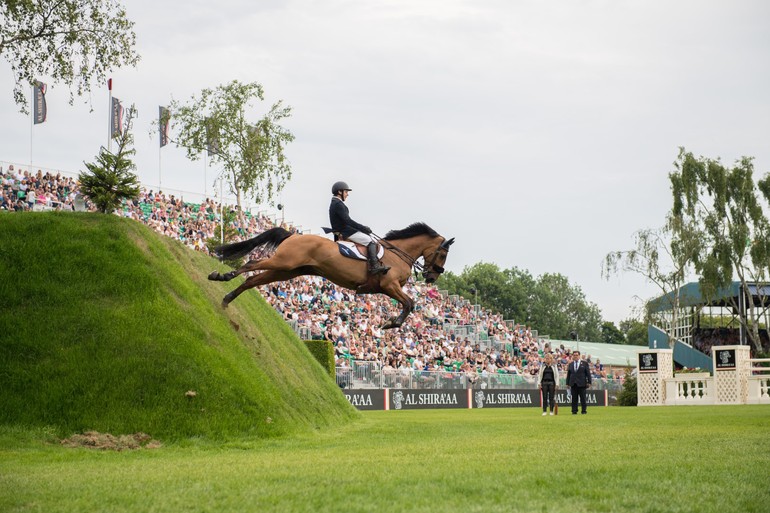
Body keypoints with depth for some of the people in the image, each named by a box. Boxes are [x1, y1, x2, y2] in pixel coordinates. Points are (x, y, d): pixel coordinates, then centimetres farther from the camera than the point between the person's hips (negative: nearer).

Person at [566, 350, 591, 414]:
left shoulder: (584, 364, 4)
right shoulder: (570, 364, 12)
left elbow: (588, 373, 2)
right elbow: (568, 374, 13)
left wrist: (589, 382, -5)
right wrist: (567, 383, 7)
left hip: (581, 384, -2)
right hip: (573, 384, 2)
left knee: (583, 398, -1)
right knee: (574, 398, 2)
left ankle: (583, 411, 5)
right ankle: (574, 411, 6)